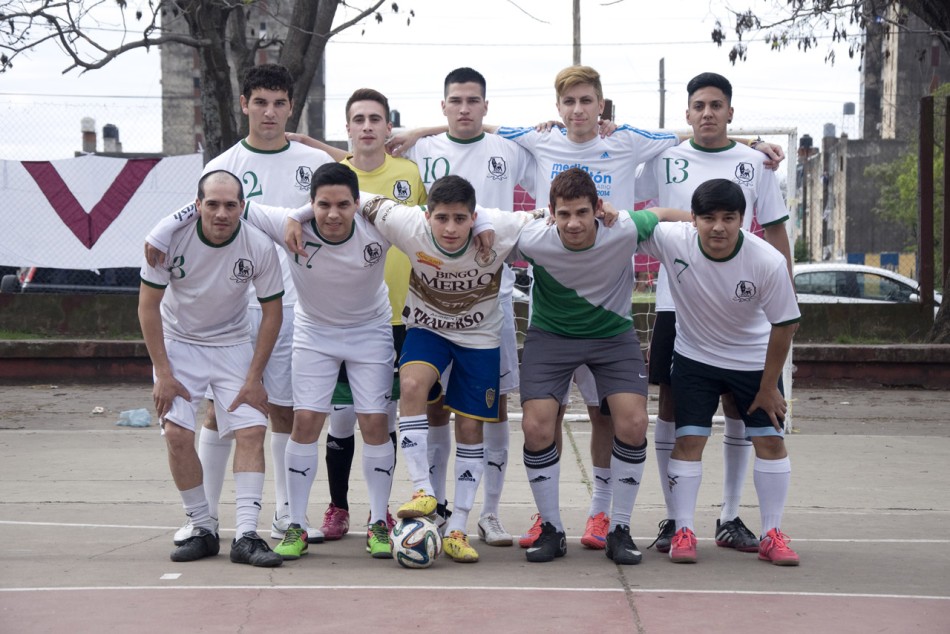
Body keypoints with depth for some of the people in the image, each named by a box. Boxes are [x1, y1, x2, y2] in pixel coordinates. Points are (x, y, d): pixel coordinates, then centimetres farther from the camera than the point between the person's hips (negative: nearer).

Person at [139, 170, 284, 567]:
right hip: (178, 342, -1)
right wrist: (163, 373, -12)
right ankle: (203, 530, 0)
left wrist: (254, 378, -9)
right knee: (177, 432, -15)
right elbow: (149, 304, -10)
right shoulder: (171, 237, -20)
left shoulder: (259, 247, -18)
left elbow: (272, 312, -6)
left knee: (251, 429, -14)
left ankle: (246, 536, -13)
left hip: (233, 345, 1)